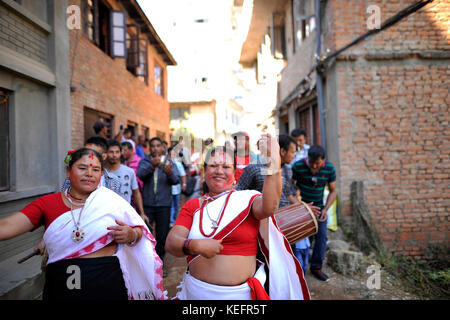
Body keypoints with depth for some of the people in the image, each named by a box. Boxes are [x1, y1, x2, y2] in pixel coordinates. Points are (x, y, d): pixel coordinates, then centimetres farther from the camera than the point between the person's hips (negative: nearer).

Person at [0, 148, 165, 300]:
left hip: (107, 285, -1)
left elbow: (140, 232, 3)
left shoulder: (111, 201, -3)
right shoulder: (47, 203, 0)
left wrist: (131, 235, -18)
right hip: (60, 287, 1)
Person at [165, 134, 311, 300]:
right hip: (198, 291, 2)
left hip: (242, 292, -1)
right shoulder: (192, 206, 2)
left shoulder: (247, 199, -4)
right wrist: (194, 246, -28)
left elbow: (269, 206, -27)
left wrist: (274, 157, -30)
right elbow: (171, 243, -8)